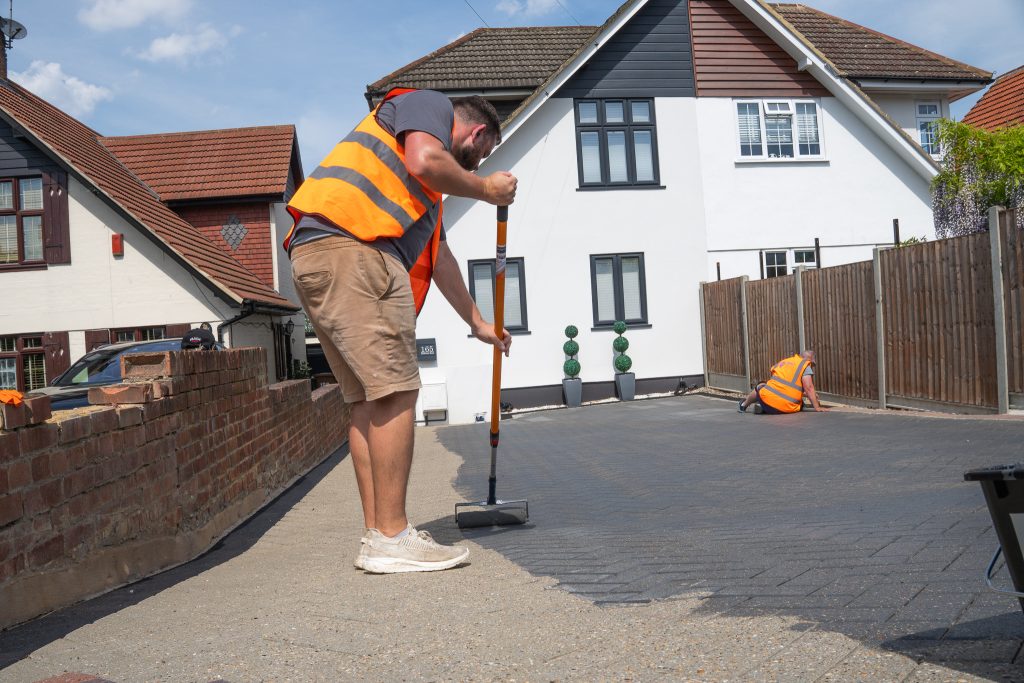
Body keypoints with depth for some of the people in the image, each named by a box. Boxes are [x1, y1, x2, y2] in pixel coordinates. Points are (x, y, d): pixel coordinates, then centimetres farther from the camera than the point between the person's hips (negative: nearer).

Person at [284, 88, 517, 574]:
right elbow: (425, 160, -11)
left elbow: (439, 256, 39)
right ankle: (392, 540, -9)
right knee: (395, 391, -12)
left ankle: (377, 536, 12)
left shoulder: (429, 186, 37)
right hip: (349, 247, -10)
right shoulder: (430, 104, 12)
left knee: (368, 400, 9)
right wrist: (484, 188, 5)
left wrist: (477, 323, 44)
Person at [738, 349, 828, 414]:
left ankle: (744, 405, 47)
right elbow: (809, 388, -11)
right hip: (787, 408, -5)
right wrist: (817, 407, -8)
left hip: (767, 400, 5)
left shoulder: (783, 362, 19)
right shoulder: (805, 366, 1)